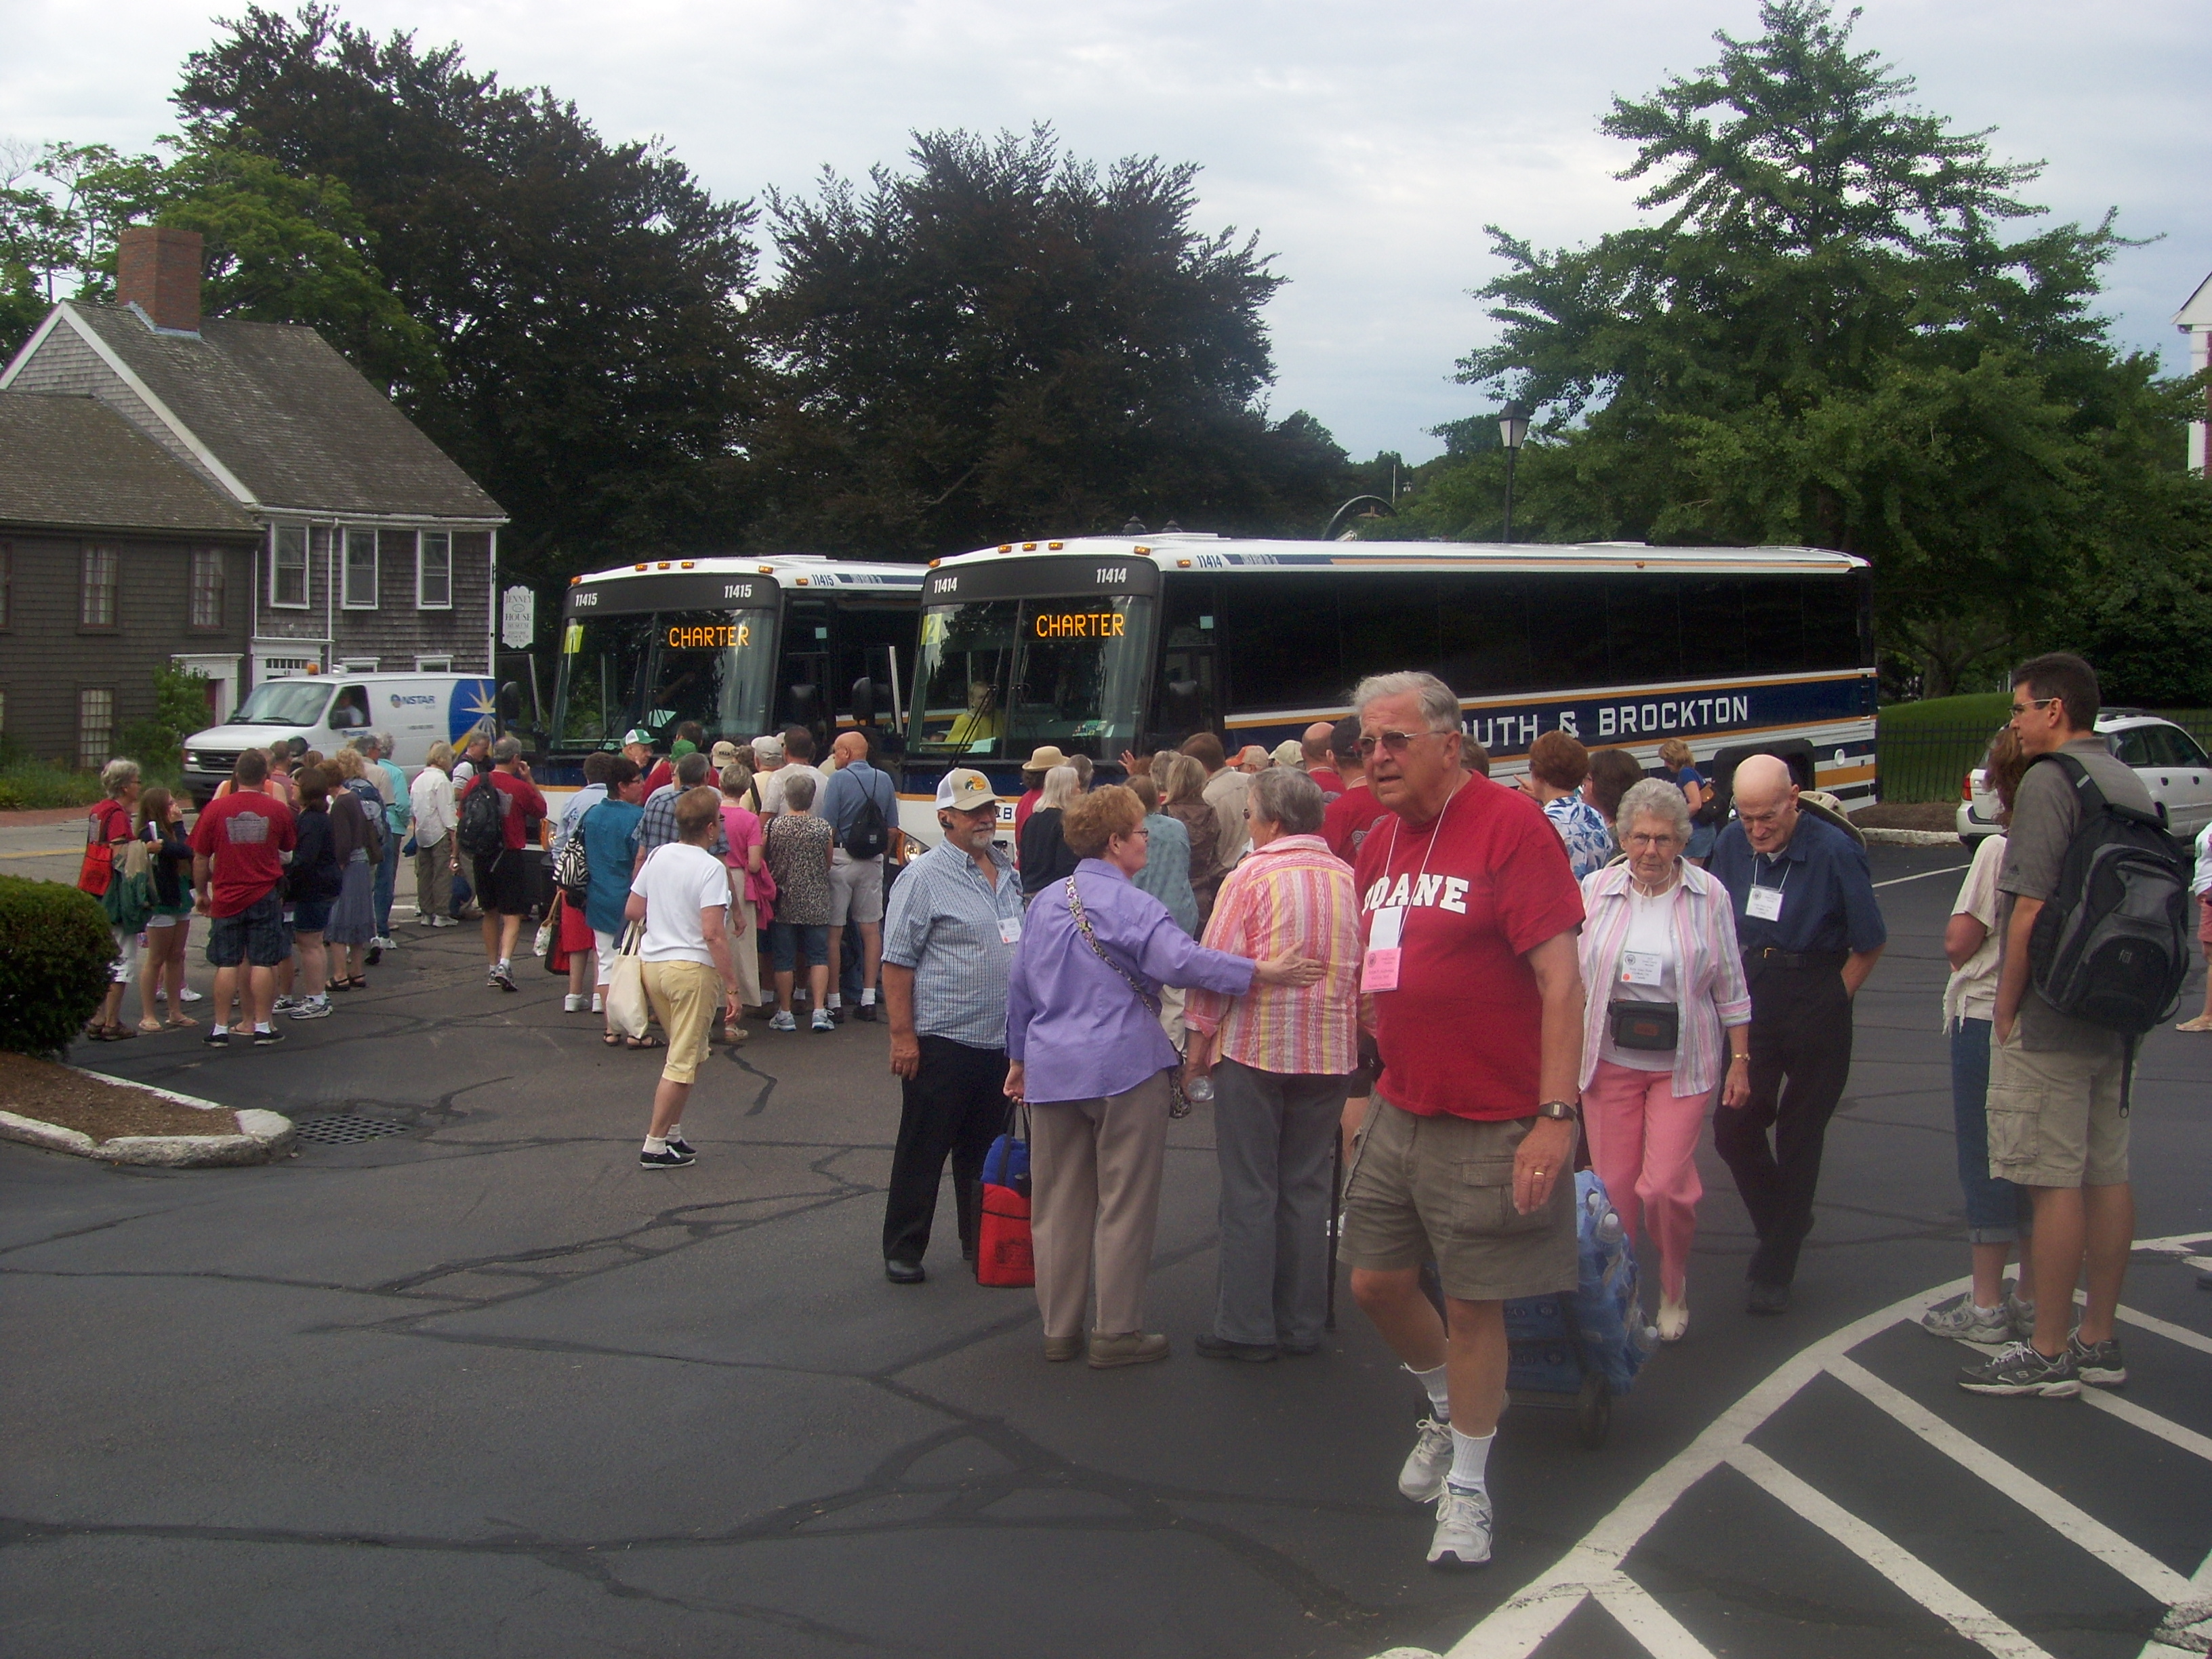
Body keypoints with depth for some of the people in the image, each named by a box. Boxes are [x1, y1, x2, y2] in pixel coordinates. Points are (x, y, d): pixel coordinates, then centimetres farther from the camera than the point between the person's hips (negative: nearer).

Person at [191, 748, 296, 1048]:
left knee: (227, 965, 5)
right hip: (265, 897, 0)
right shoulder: (278, 809, -3)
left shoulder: (216, 809, -5)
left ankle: (220, 1029, 7)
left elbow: (200, 858, 0)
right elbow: (288, 848, 11)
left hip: (226, 898, 0)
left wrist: (202, 893, 13)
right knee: (263, 963, 3)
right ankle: (262, 1026, 4)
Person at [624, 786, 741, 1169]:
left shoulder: (657, 857, 5)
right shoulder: (710, 869, -16)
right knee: (683, 1062, 2)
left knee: (685, 1052, 22)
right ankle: (655, 1145, 4)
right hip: (692, 968, -8)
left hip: (652, 962, 8)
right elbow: (713, 934, -21)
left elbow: (631, 911, 11)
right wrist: (731, 986, -17)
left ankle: (673, 1133, 23)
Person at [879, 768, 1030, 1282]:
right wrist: (902, 1035, -17)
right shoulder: (924, 877, -10)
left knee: (986, 1149, 15)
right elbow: (898, 961, -12)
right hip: (942, 1041, -7)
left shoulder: (1006, 871, 12)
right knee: (923, 1152, 2)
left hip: (1001, 1041, 7)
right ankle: (903, 1252, 11)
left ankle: (981, 1243, 27)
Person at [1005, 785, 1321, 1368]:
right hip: (1124, 1068, -7)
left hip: (1051, 1072, 7)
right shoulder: (1131, 905, -13)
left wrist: (1020, 1057, 28)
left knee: (1057, 1206, 12)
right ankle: (1117, 1332, 8)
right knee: (1123, 1205, 3)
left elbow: (1020, 986, 18)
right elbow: (1182, 960, -29)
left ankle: (1059, 1329, 18)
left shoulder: (1044, 903, 11)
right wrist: (1261, 971, -32)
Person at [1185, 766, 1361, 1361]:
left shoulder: (1251, 877, -10)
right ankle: (1301, 1323, 17)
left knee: (1249, 1191, 3)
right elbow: (1366, 967, 9)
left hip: (1254, 1047, -4)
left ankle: (1246, 1328, 5)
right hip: (1330, 1051, 4)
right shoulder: (1349, 879, 2)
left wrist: (1201, 1036, 0)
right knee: (1307, 1188, 12)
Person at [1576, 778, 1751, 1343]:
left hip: (1682, 1064, -2)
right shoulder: (1596, 889, 1)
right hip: (1608, 1060, 2)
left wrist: (1740, 1061, 2)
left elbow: (1730, 988, 3)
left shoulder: (1708, 895, -2)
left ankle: (1673, 1291, 16)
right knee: (1613, 1185, 3)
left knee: (1665, 1186, -8)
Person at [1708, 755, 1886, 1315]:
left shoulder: (1835, 852, -16)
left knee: (1799, 1137, 4)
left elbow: (1870, 944, -6)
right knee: (1733, 1127, 1)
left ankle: (1774, 1269, 13)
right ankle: (1784, 1223, 28)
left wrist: (1828, 1005, -2)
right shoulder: (1732, 845, -2)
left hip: (1814, 1007, -4)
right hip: (1752, 1000, 4)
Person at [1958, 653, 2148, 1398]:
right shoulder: (2132, 785, 12)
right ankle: (2099, 1342, 19)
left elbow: (2031, 907, -20)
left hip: (2050, 1020, -9)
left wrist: (2006, 1009, -11)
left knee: (2054, 1182, -4)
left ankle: (2049, 1355, 0)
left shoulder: (2049, 780, -15)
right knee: (2108, 1173, 11)